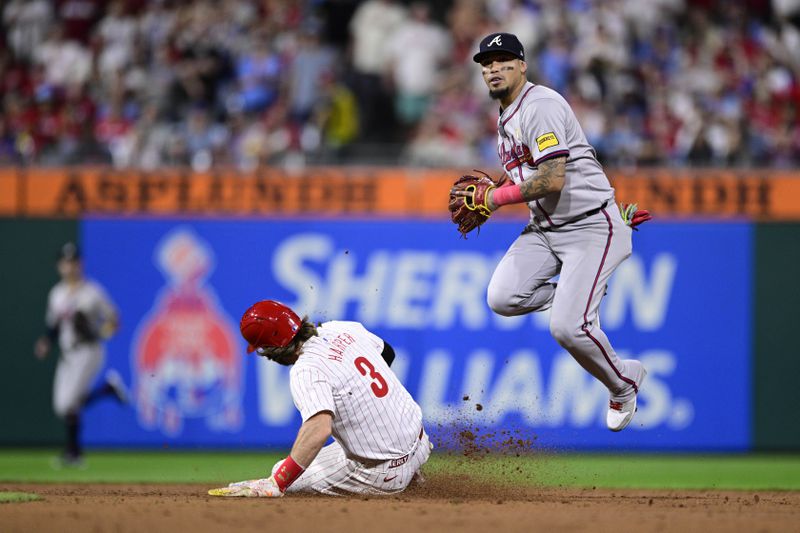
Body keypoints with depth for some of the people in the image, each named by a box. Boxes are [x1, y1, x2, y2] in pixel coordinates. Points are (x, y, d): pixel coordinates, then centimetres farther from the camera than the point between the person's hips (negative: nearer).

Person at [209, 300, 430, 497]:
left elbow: (319, 429, -40)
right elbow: (387, 352, 23)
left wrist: (276, 484, -40)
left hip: (383, 475, -8)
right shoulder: (344, 329, 1)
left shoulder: (306, 370, -23)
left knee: (284, 474, 6)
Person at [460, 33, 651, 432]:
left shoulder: (540, 106, -17)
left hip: (590, 227, -9)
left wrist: (497, 197, -16)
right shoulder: (505, 117, 14)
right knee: (502, 298, -12)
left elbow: (553, 179, -26)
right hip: (544, 230, 9)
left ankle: (624, 383, 9)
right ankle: (579, 293, 13)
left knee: (567, 327, -19)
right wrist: (483, 196, 8)